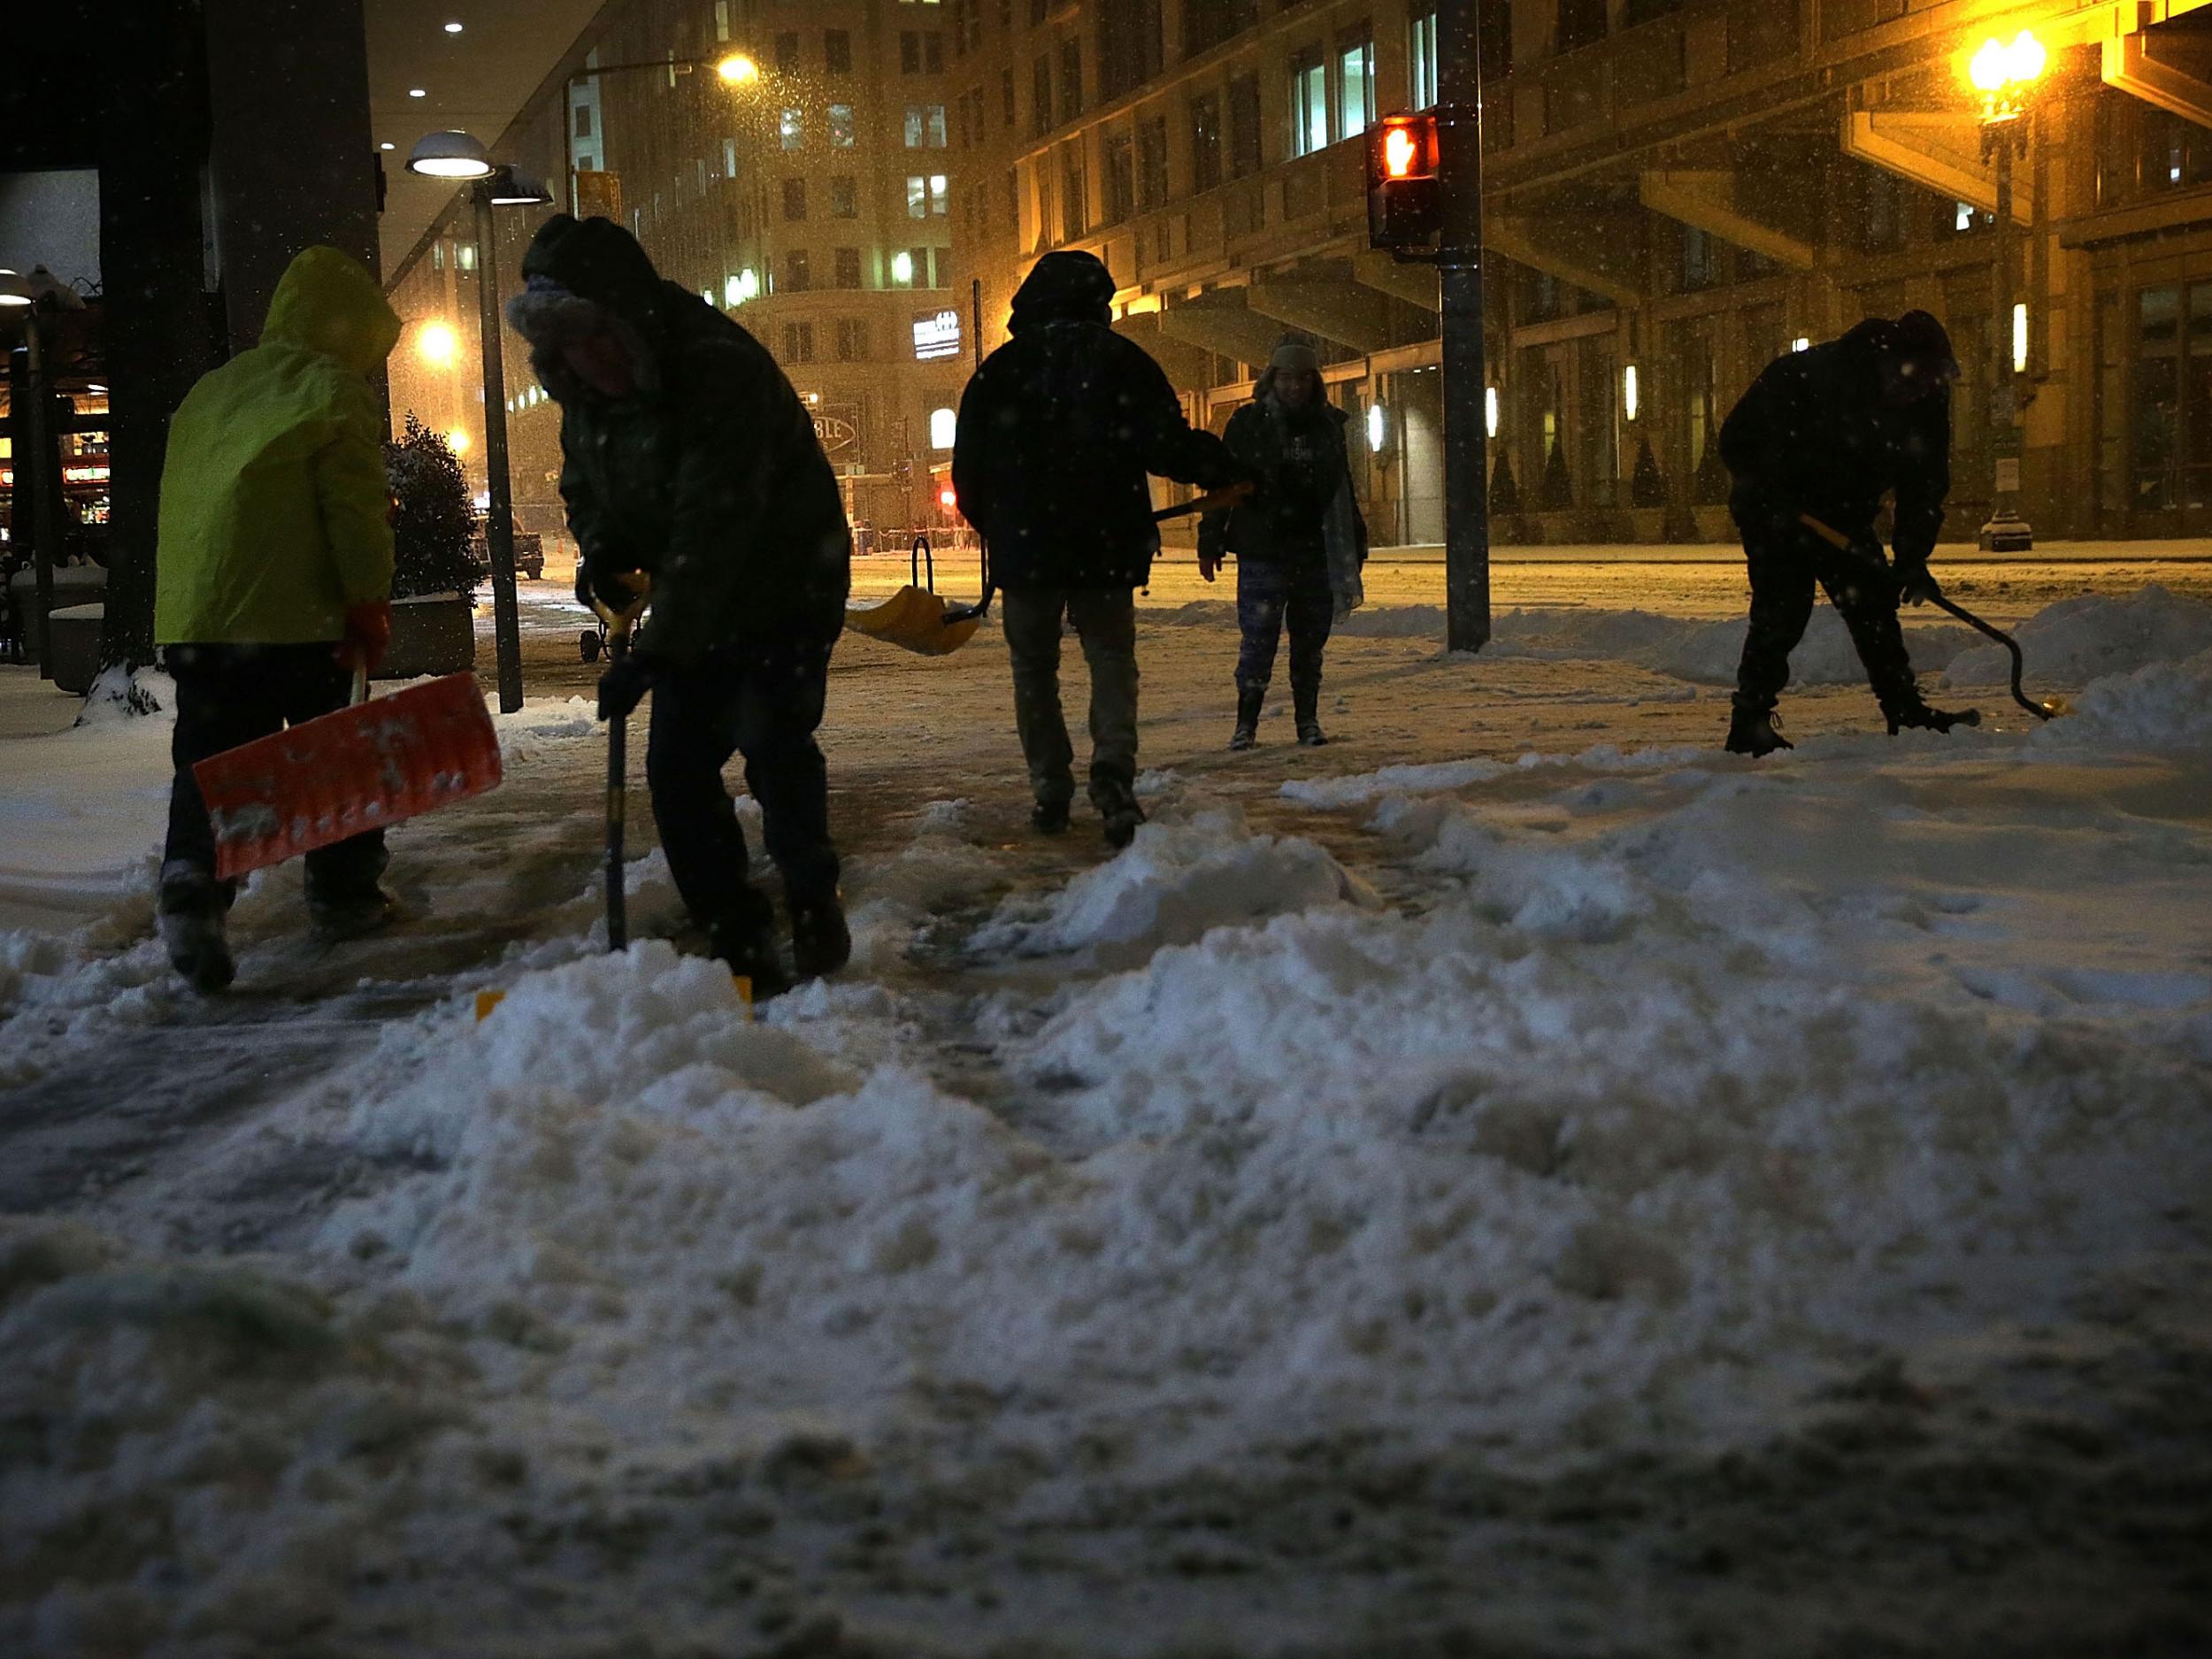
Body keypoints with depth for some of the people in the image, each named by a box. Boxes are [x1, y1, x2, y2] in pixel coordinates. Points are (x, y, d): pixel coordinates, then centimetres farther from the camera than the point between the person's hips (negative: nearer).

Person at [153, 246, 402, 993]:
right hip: (297, 618, -5)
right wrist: (370, 602, -11)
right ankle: (344, 894, 18)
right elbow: (355, 507, -12)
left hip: (195, 616, 5)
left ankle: (191, 880, -17)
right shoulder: (334, 390, -4)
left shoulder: (208, 392, 20)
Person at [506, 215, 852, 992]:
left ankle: (813, 903, 4)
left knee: (771, 740, -19)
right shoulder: (586, 388, -4)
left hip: (786, 586, -7)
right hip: (695, 603, 7)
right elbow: (586, 487, 13)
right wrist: (602, 549, -10)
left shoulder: (724, 372, -30)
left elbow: (711, 532, -34)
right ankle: (741, 948, 7)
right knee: (677, 767, -1)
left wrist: (656, 653, -36)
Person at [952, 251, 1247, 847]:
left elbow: (968, 468, 5)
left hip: (1024, 546, 1)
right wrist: (1222, 470, 4)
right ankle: (1113, 773, -16)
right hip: (1107, 548, -1)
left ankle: (1050, 788, 9)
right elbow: (1165, 441, -10)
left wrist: (995, 526, 19)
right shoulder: (1120, 360, -2)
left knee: (1034, 667, 13)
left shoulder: (999, 370, 3)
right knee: (1112, 661, 6)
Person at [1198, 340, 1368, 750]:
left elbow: (1344, 490, 19)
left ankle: (1308, 720, 16)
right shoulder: (1248, 424, 1)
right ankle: (1246, 723, 1)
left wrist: (1355, 545, 19)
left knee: (1310, 640, 8)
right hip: (1262, 551, -3)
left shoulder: (1328, 426, 11)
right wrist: (1210, 543, -2)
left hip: (1317, 551, 3)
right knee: (1258, 640, -7)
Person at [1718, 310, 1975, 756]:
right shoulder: (1814, 373, -30)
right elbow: (1738, 437, -22)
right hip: (1774, 511, -6)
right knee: (1782, 610, -15)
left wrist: (1912, 559, -13)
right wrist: (1772, 498, -26)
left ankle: (1905, 710, 21)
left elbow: (1926, 485, -6)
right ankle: (1748, 724, -11)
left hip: (1842, 517, 6)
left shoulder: (1928, 402, -12)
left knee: (1874, 602, 9)